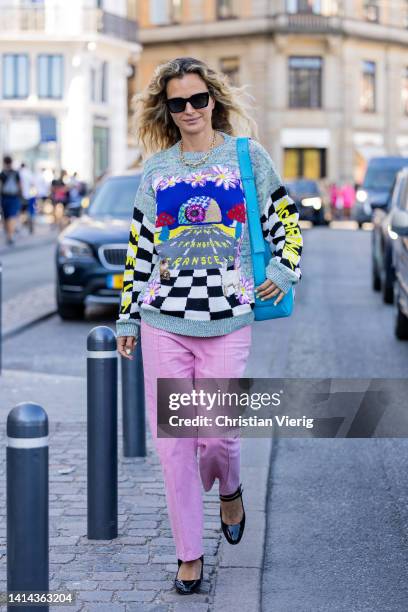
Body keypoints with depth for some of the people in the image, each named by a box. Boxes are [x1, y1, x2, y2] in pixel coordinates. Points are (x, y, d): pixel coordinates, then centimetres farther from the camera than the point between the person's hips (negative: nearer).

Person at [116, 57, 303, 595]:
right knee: (172, 441, 2)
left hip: (228, 322, -2)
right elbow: (141, 248, 13)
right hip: (163, 322, 2)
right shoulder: (156, 170, 10)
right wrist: (127, 317, 13)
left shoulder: (247, 155, 4)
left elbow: (285, 219, 11)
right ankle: (189, 554, 16)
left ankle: (228, 489, 32)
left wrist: (285, 269, -4)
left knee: (218, 434, -5)